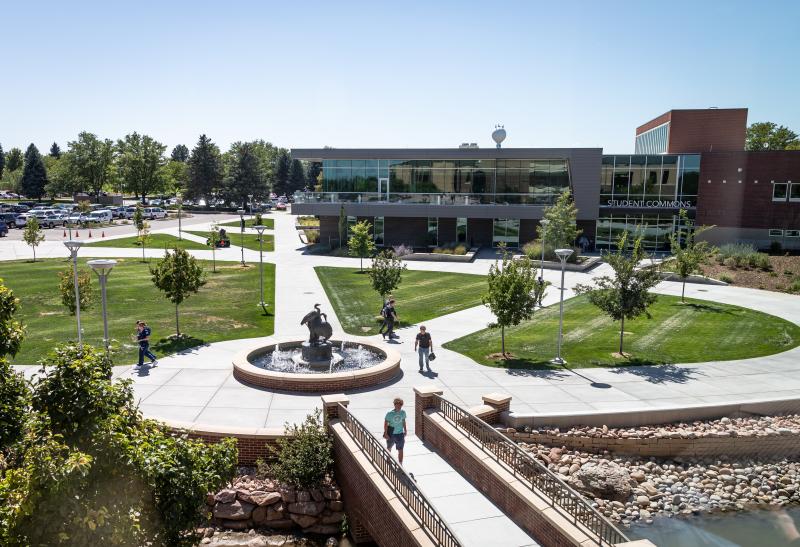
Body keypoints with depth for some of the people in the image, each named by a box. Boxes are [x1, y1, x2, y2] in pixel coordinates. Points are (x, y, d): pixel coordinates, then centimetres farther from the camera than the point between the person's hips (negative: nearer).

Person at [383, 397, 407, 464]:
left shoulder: (403, 412, -9)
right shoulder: (390, 413, -19)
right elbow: (385, 423, -12)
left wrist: (405, 430, 13)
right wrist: (386, 433, -12)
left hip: (400, 434, 1)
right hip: (391, 434, -1)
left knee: (400, 450, 0)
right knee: (389, 447, 22)